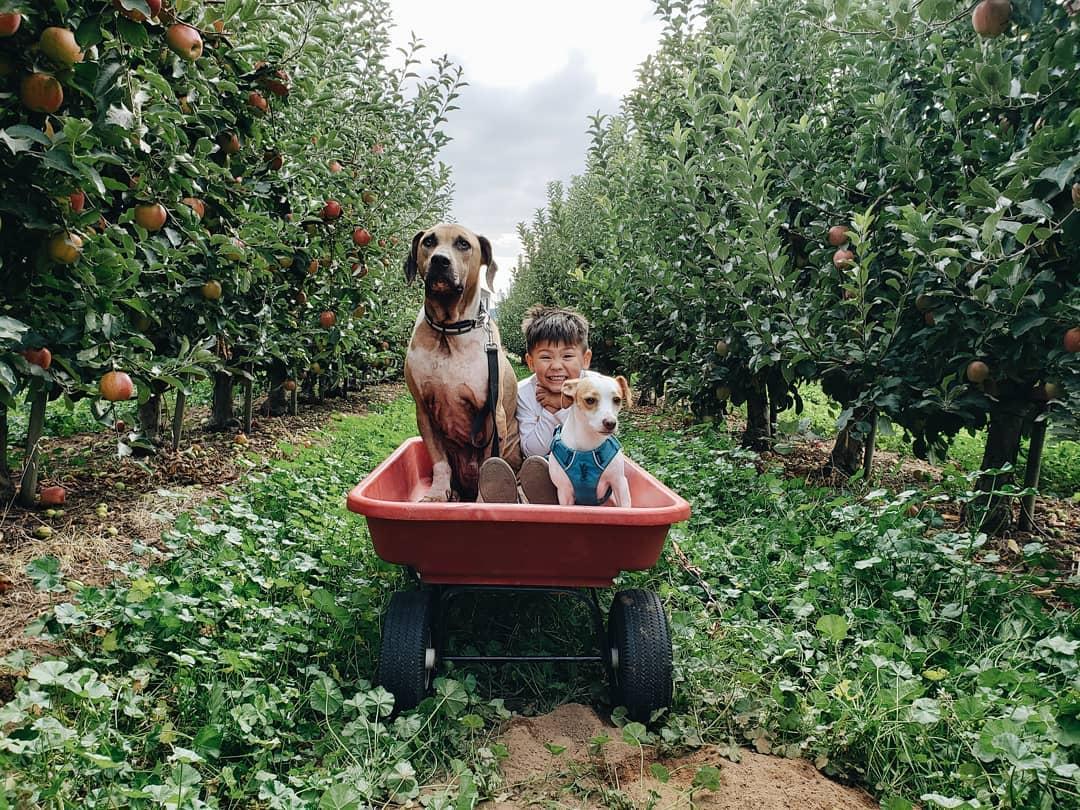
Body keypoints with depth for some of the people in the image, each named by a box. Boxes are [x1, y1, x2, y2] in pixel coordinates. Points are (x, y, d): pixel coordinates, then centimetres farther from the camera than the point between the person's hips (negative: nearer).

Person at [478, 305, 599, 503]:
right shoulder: (524, 392, -9)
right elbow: (533, 451, -11)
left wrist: (565, 406, -25)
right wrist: (549, 412, -25)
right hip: (542, 472, 2)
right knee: (493, 467, -28)